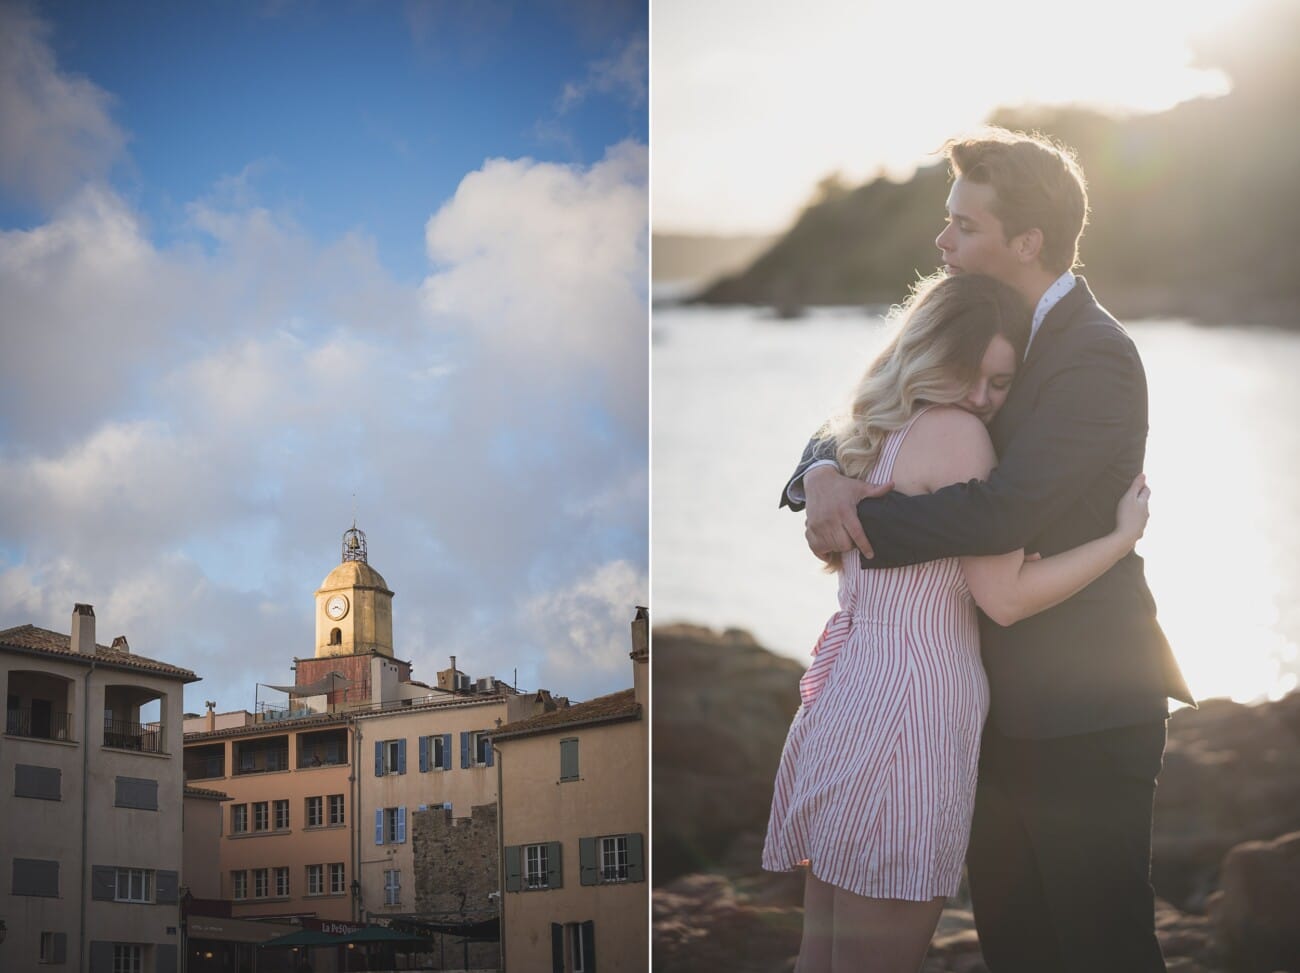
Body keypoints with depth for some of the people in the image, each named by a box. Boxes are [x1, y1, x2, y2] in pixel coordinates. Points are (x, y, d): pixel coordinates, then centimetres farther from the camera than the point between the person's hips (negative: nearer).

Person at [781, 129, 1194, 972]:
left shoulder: (1095, 355, -18)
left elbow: (1002, 513, -28)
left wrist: (852, 516, -20)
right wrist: (822, 474, -16)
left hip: (1084, 713, -9)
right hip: (1013, 704, 9)